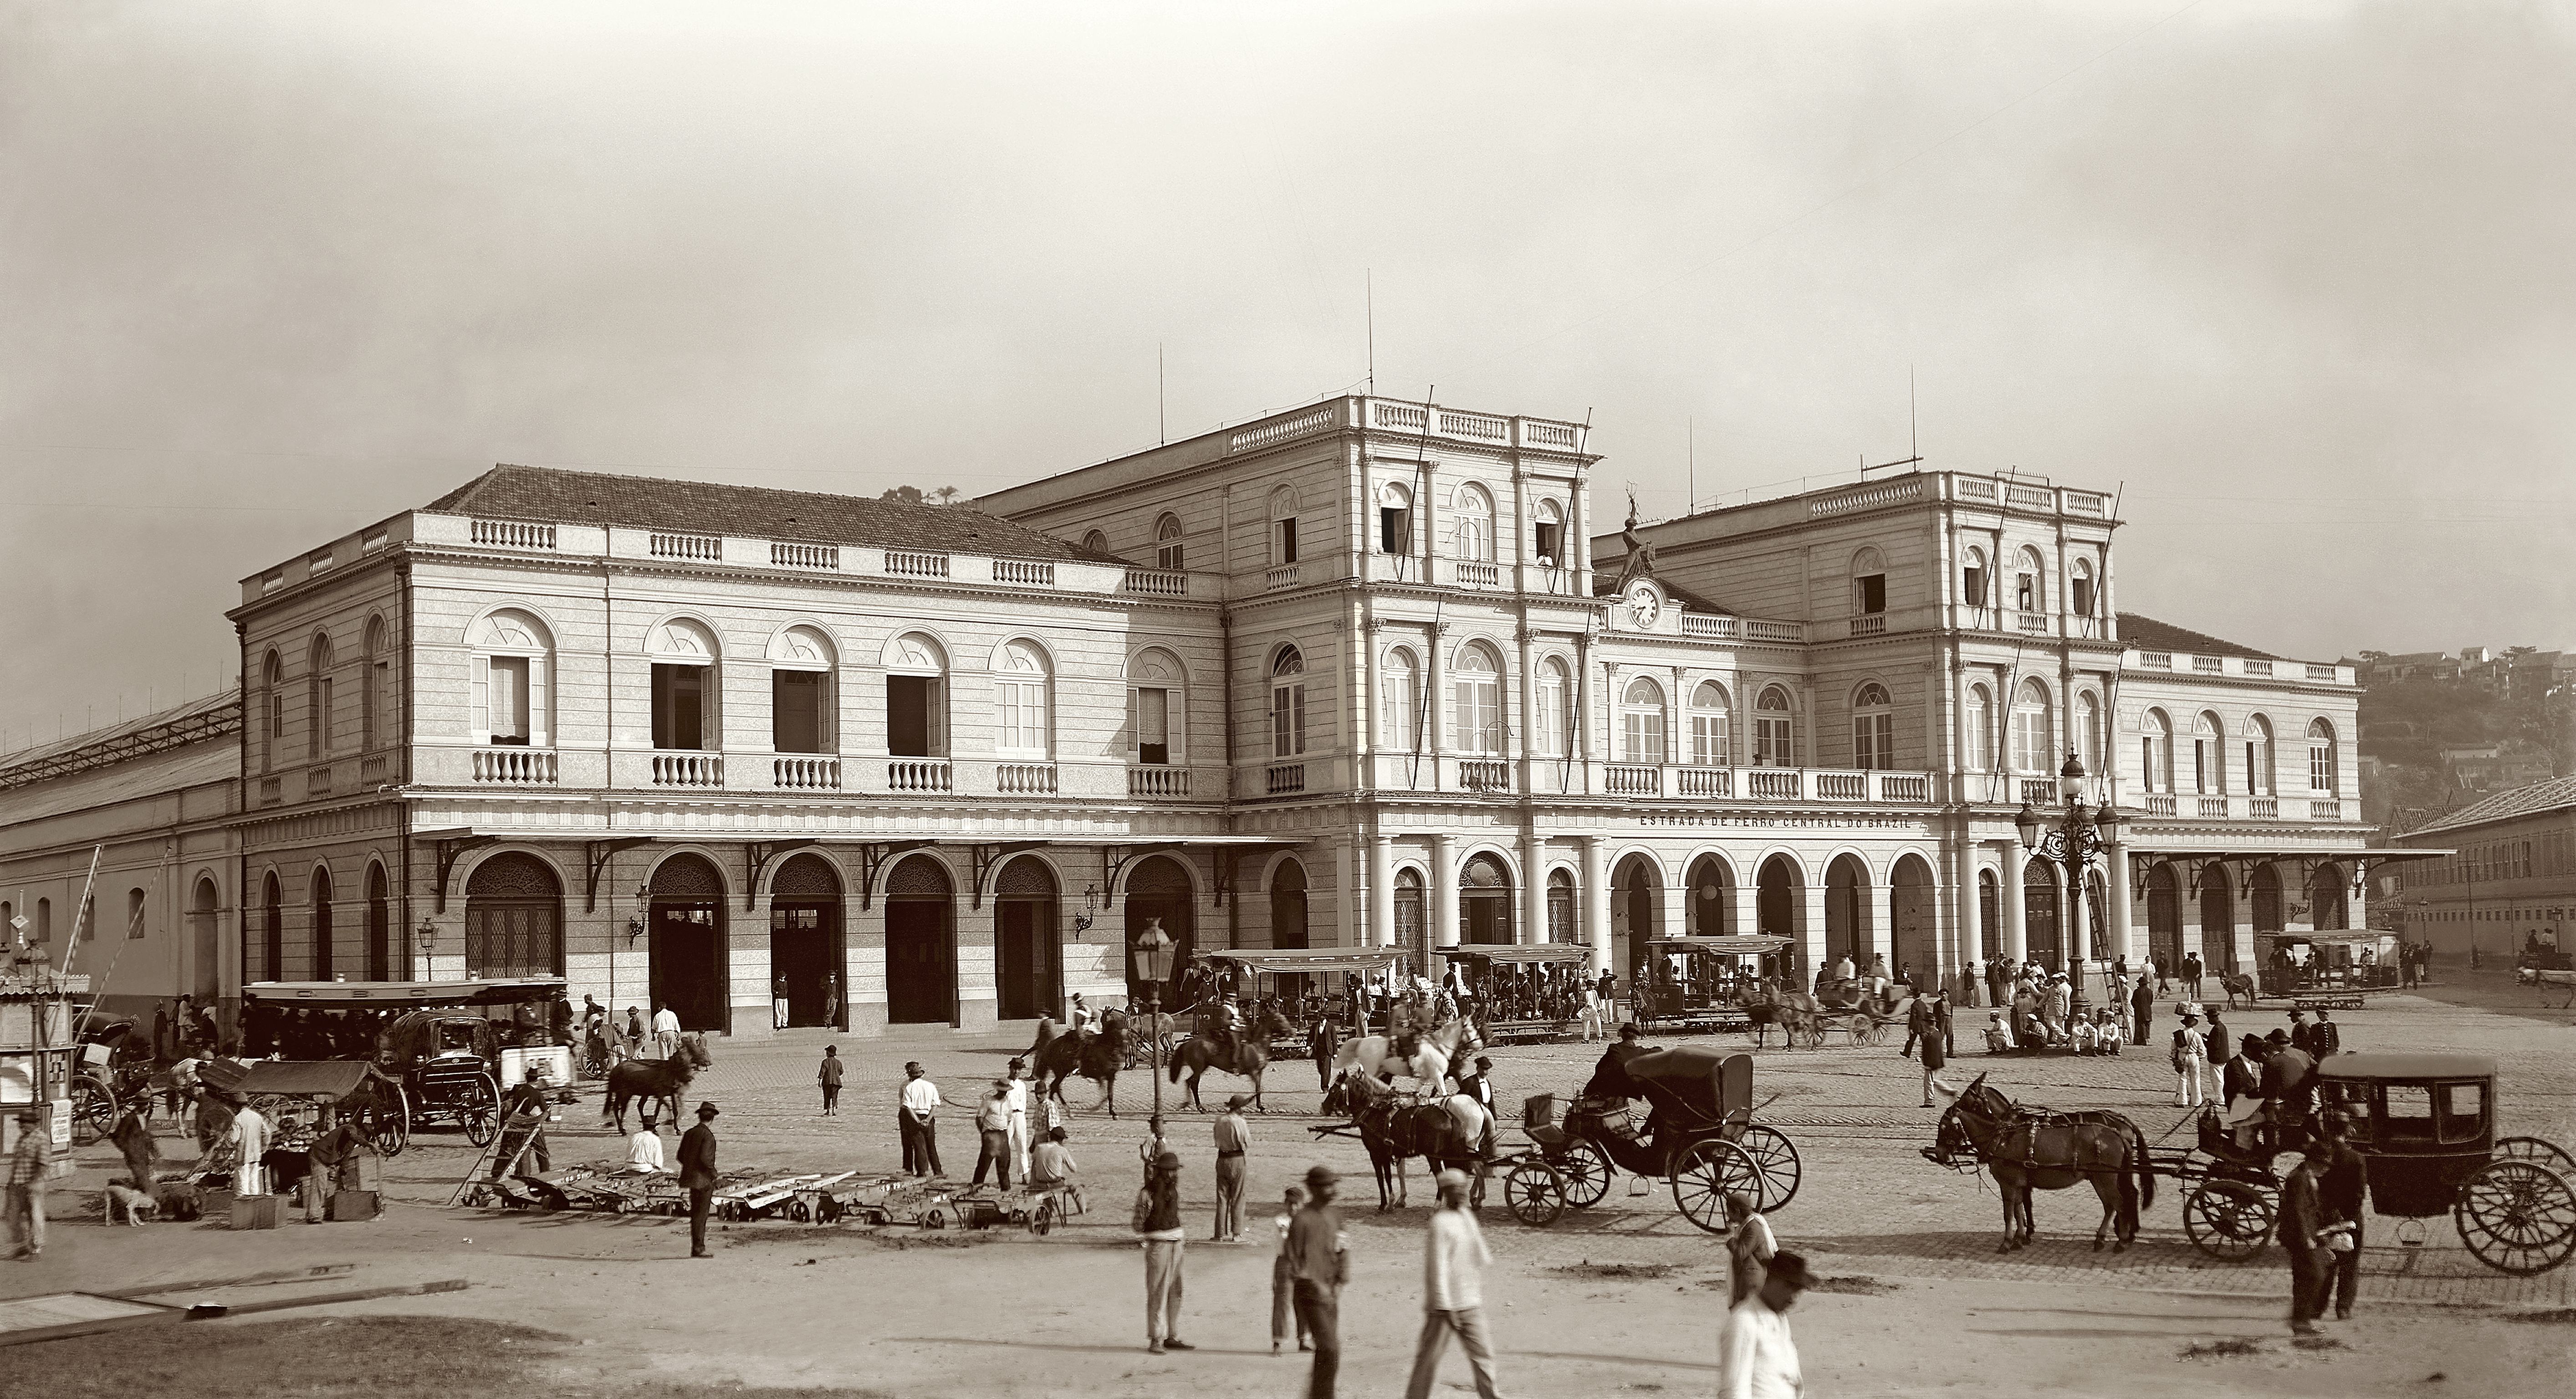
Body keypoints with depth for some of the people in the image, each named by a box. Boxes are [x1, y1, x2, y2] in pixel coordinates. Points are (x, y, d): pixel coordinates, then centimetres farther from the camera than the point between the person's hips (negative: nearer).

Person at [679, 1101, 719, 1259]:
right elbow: (705, 1158, -24)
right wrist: (714, 1173, -10)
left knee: (696, 1214, 14)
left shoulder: (689, 1133, 8)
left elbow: (681, 1156, 11)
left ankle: (698, 1247, 20)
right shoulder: (707, 1135, -16)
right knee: (700, 1215, -2)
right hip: (704, 1180, -8)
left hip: (691, 1179, 8)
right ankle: (698, 1249, 0)